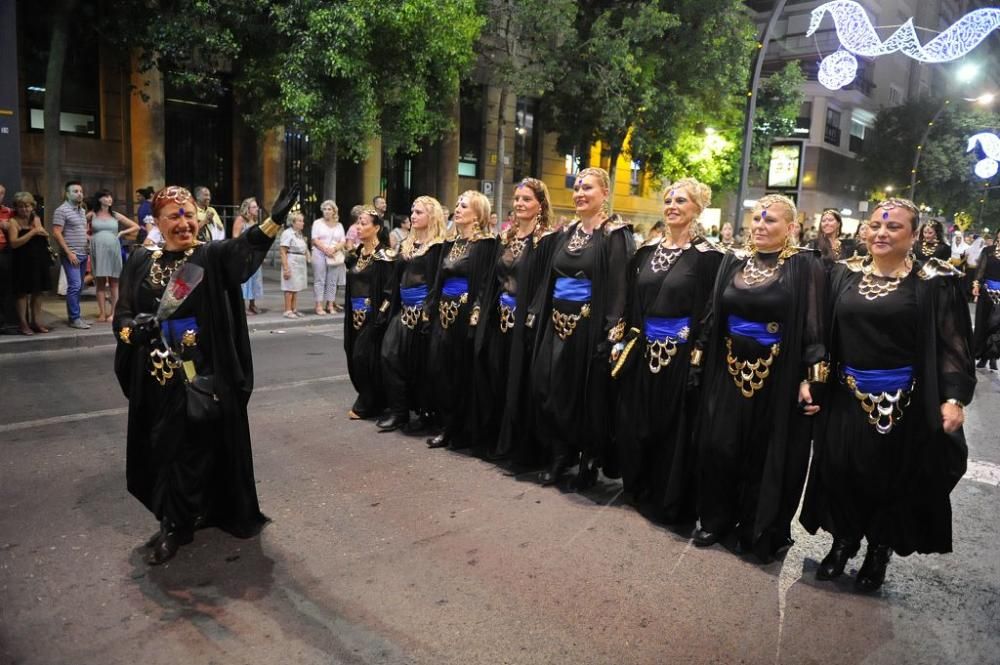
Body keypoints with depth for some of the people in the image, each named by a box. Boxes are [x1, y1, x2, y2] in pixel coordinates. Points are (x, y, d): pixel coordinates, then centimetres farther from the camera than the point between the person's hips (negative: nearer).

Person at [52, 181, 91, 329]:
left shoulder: (82, 210, 16)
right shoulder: (61, 210, -9)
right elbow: (56, 233, -14)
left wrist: (89, 239, 11)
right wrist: (69, 253, -18)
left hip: (83, 255, 8)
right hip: (71, 255, -8)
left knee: (79, 286, 10)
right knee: (75, 285, -11)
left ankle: (75, 315, 17)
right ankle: (74, 319, -8)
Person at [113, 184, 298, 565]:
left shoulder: (213, 257, -5)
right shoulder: (141, 263, 6)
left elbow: (245, 248, -26)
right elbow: (122, 314, 4)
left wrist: (275, 219, -44)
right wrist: (132, 329, -20)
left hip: (205, 375, -4)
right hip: (157, 378, 4)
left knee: (193, 450, 2)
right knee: (164, 451, 15)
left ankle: (175, 526, 19)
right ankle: (188, 515, 35)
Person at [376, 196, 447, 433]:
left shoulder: (437, 246, -8)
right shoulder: (406, 244, 16)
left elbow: (437, 282, -14)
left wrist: (429, 312, -21)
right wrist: (392, 308, 16)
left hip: (423, 309, -7)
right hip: (404, 309, 8)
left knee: (421, 363, -1)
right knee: (390, 355, -1)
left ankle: (426, 414, 12)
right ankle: (398, 410, 7)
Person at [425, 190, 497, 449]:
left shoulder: (485, 243, -8)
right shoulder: (450, 243, 14)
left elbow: (486, 283, -13)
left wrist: (476, 314, -21)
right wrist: (433, 309, 13)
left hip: (465, 314, -7)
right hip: (444, 312, 7)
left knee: (462, 374, 2)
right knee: (439, 370, 7)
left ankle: (462, 433, 15)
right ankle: (448, 427, 20)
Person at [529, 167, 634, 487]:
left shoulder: (615, 235, -8)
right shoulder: (567, 232, 13)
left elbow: (618, 286, -15)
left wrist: (612, 333, -22)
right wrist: (536, 315, 11)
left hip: (590, 326, -7)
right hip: (558, 322, 7)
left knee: (589, 393, 4)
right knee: (551, 389, 8)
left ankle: (590, 460, 22)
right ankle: (559, 455, 23)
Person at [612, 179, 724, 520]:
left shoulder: (708, 256, -8)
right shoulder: (646, 251, 9)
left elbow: (711, 314, -10)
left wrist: (698, 357, -16)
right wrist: (621, 342, 7)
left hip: (680, 356, -6)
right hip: (643, 350, 6)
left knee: (674, 429, 4)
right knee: (634, 423, 12)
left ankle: (672, 502, 21)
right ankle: (638, 491, 32)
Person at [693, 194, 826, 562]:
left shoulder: (805, 266, -8)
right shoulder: (733, 261, 6)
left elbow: (814, 324, -11)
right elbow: (714, 314, 12)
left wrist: (811, 377, -16)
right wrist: (700, 354, 11)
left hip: (779, 375, -4)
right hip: (729, 370, 4)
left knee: (769, 455, 8)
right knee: (719, 447, 7)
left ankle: (763, 531, 26)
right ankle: (717, 518, 27)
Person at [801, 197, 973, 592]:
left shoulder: (935, 282, -6)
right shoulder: (844, 274, 4)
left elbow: (952, 345, -8)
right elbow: (825, 332, 8)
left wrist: (953, 398, -17)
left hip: (904, 402, -3)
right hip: (847, 397, 3)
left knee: (894, 480, 11)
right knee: (841, 472, 9)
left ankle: (879, 552, 32)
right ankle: (843, 542, 30)